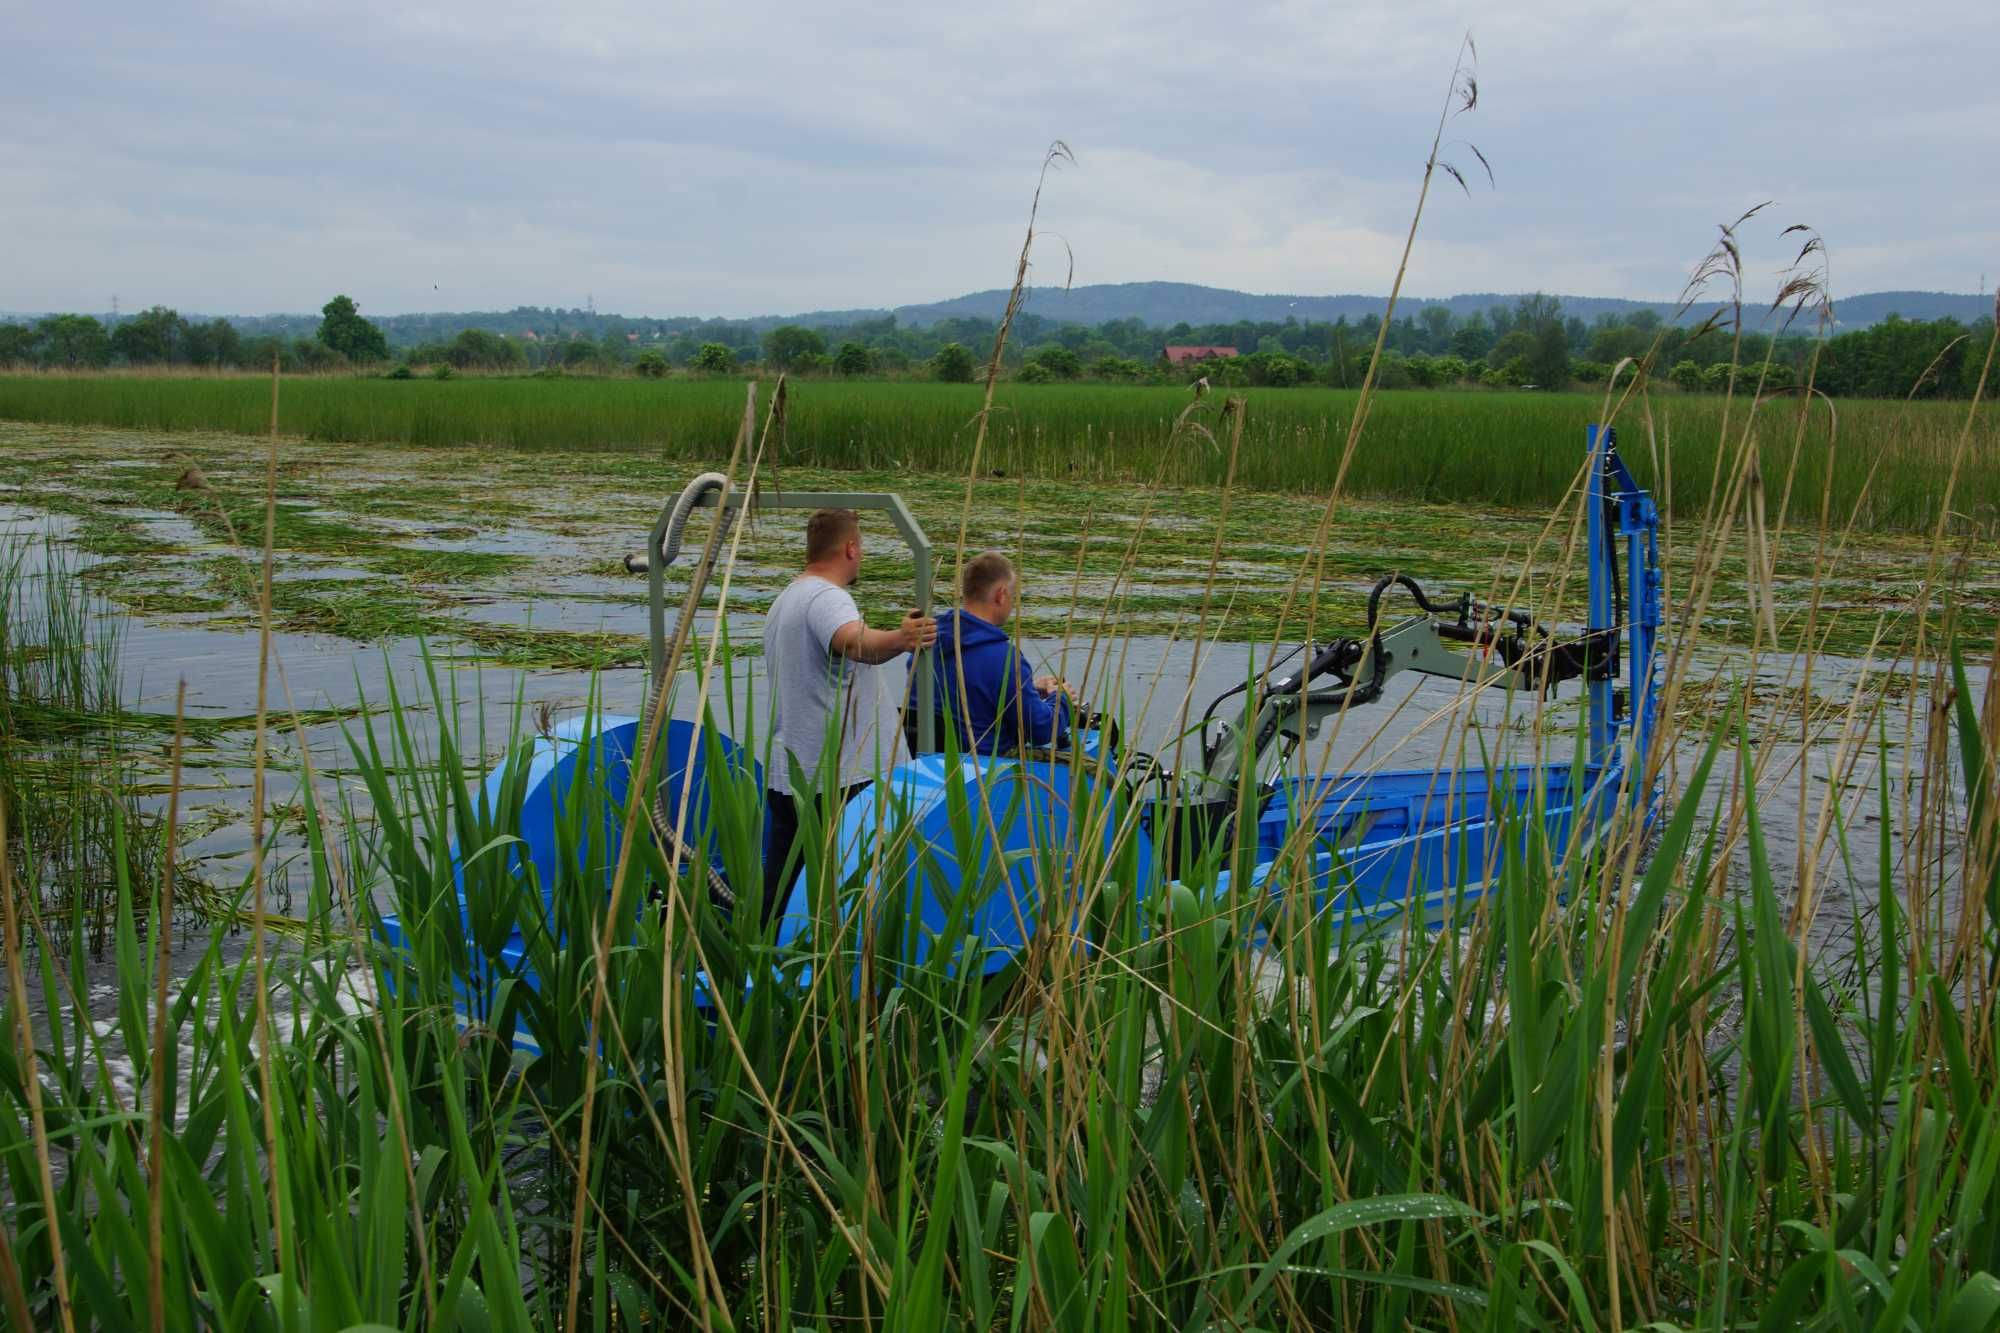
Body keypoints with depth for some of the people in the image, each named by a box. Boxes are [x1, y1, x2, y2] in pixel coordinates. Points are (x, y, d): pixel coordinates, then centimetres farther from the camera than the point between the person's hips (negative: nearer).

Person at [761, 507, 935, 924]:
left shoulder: (785, 600, 19)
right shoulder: (828, 598, -15)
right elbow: (857, 642, -38)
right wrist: (900, 639, -56)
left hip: (785, 775, 10)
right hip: (833, 778, -10)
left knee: (780, 883, 12)